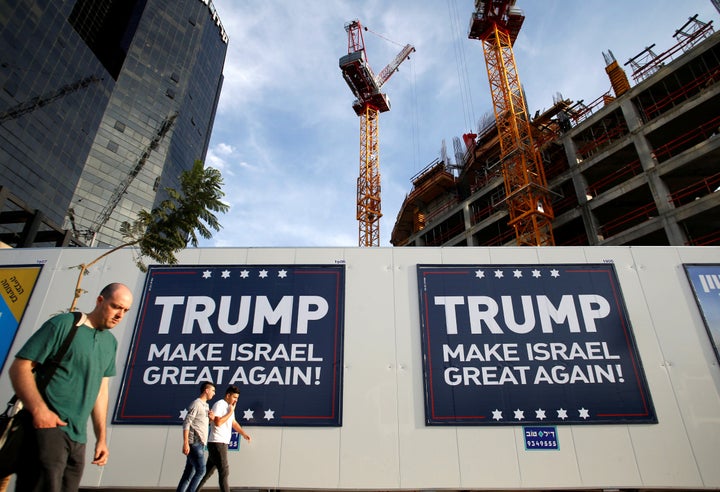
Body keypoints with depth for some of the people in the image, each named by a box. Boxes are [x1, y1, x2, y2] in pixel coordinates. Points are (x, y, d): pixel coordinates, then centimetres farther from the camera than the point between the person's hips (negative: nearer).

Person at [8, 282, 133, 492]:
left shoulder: (110, 343, 15)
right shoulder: (63, 324, -5)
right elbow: (20, 367, -9)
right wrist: (38, 409, -23)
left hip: (78, 438, 7)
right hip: (48, 426, -7)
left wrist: (101, 437, 14)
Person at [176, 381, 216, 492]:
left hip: (200, 444, 9)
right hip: (194, 443, -9)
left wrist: (211, 418, 2)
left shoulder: (206, 405, 18)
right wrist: (185, 443, -21)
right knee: (201, 471, -9)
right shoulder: (196, 403, -10)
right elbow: (186, 424, -15)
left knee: (189, 472, 9)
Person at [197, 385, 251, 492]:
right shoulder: (219, 405, -12)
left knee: (208, 471, 15)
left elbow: (234, 423, 23)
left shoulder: (229, 407, 17)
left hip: (223, 443, 9)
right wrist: (230, 412, -14)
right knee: (224, 471, -10)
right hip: (217, 443, -9)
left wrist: (243, 434, 12)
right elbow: (217, 422, -23)